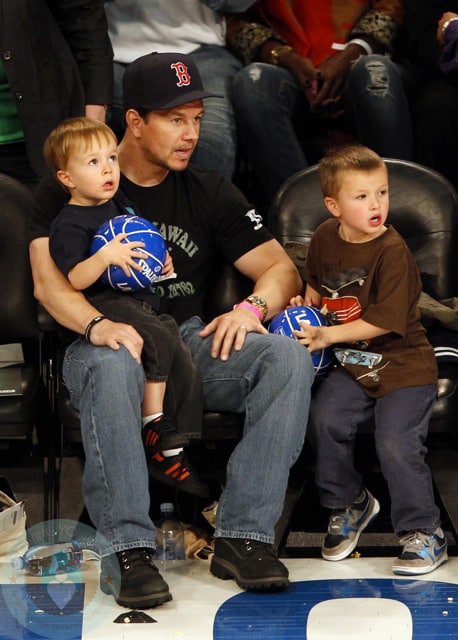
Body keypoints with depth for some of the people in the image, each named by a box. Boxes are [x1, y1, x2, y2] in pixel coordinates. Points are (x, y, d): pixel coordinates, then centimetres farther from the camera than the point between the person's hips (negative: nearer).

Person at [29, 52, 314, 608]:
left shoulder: (209, 192, 14)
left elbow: (281, 268, 9)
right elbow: (47, 279, -10)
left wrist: (253, 306, -15)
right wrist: (98, 325, -31)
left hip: (192, 342, 4)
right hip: (104, 344, -3)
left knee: (288, 356, -25)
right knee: (112, 366, -41)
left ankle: (242, 535, -26)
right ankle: (127, 549, -38)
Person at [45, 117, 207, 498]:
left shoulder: (119, 207, 20)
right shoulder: (70, 223, -6)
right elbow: (75, 279, -18)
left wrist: (161, 264, 16)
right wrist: (105, 257, -32)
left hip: (142, 300, 8)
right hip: (102, 305, -8)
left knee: (183, 362, -8)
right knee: (160, 340, -32)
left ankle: (173, 454, -2)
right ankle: (154, 426, -20)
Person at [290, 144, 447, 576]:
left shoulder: (391, 250, -17)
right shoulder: (325, 238, 2)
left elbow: (385, 321, -20)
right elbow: (316, 280, 25)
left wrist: (329, 335, -19)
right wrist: (306, 303, 6)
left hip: (404, 364, -5)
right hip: (352, 363, 5)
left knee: (396, 444, -17)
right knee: (324, 419, -16)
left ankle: (424, 532, 3)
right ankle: (348, 505, 9)